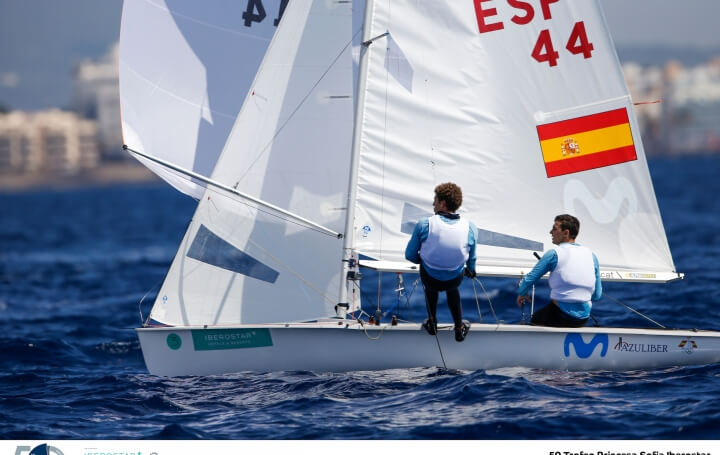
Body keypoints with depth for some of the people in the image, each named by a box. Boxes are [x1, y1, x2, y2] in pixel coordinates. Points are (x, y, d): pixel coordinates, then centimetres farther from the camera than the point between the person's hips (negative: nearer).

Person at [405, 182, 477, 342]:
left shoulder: (424, 224, -22)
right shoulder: (469, 228, -15)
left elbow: (410, 255, -12)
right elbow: (471, 260, -1)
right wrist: (470, 271, 23)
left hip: (430, 280, -1)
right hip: (455, 280, 1)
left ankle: (432, 322, 46)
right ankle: (459, 328, 45)